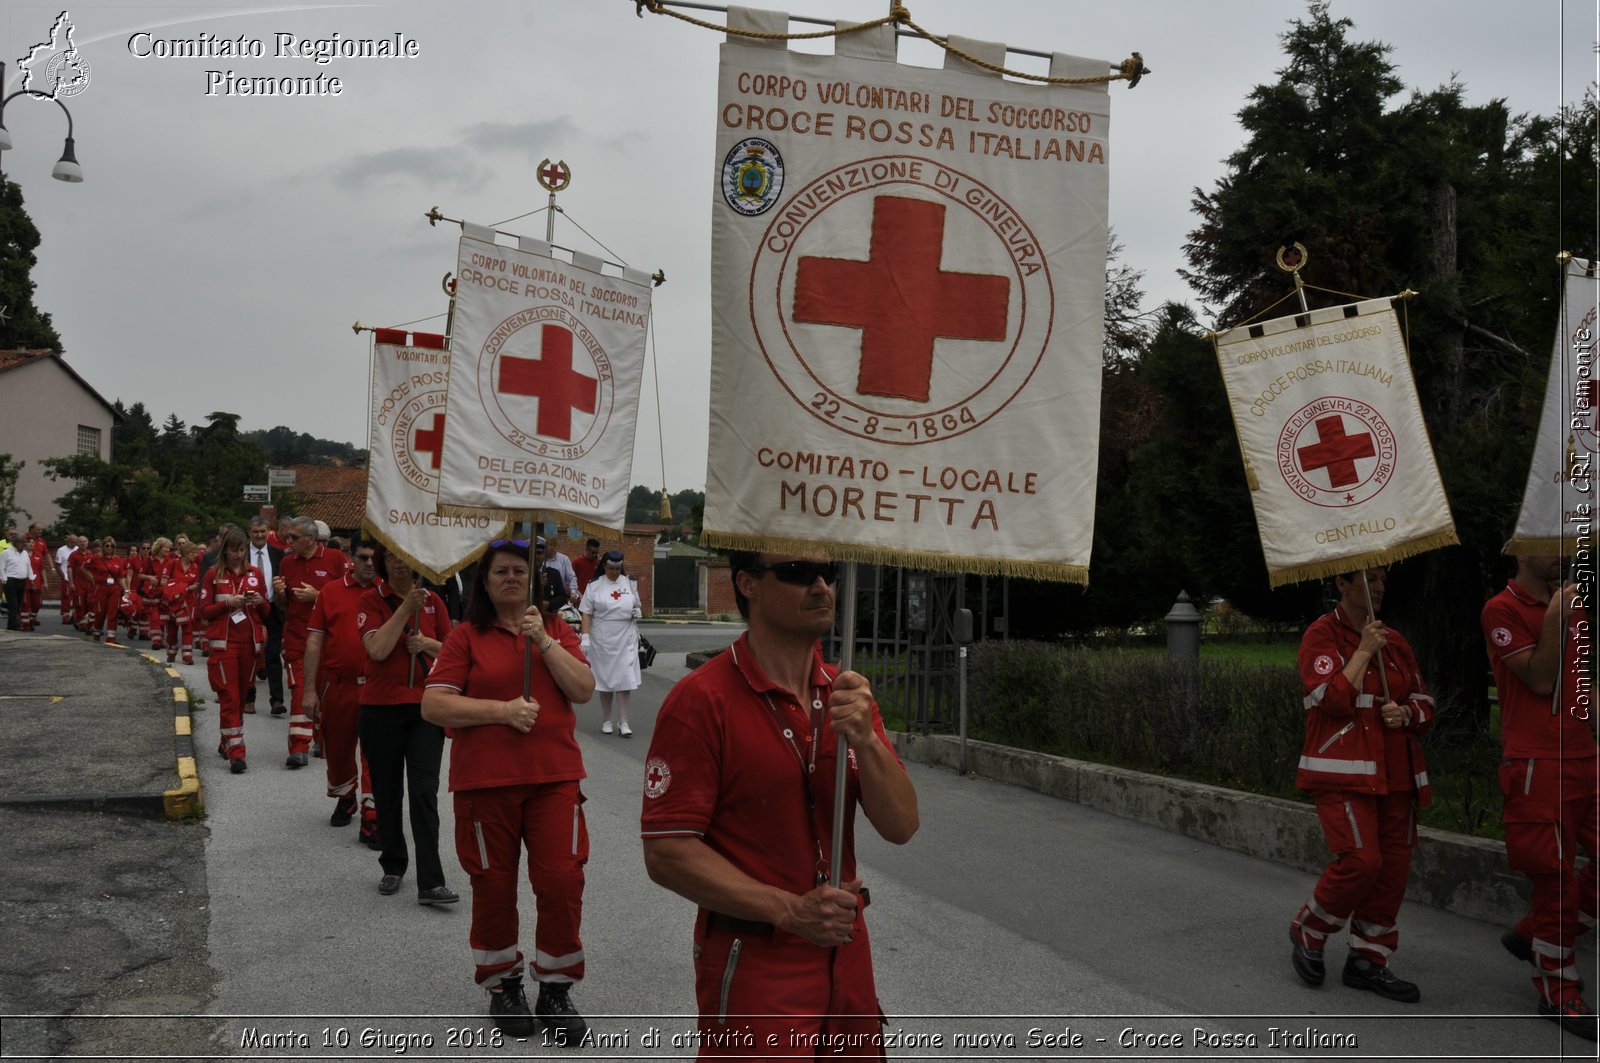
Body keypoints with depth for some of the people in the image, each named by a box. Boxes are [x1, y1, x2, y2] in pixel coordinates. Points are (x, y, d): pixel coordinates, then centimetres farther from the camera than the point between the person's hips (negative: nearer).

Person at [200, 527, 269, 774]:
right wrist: (228, 602, -15)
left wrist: (259, 602, -8)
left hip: (249, 643, 3)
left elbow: (266, 612, 13)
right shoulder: (213, 574, 3)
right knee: (229, 698, -8)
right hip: (224, 643, -3)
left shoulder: (255, 574, 10)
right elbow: (204, 612, -1)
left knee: (240, 696, 10)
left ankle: (227, 744, 27)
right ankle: (236, 753, -11)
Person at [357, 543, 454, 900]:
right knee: (387, 792, 10)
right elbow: (377, 649, -15)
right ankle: (393, 866, 28)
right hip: (381, 706, -1)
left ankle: (431, 882, -7)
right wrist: (406, 608, -18)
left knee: (424, 792, -6)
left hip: (425, 707, 1)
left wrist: (427, 643, -8)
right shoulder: (371, 599, -2)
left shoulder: (433, 600, 6)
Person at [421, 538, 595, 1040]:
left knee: (562, 881, -3)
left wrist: (544, 640, -13)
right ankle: (503, 985, 27)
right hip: (485, 782, -1)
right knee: (493, 886, 8)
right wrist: (502, 710, -15)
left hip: (554, 777, 1)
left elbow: (584, 689, -4)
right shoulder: (467, 637, 2)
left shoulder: (558, 630, 9)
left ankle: (556, 990, 13)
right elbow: (434, 705, -6)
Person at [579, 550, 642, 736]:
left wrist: (637, 612, -1)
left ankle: (623, 722, -1)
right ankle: (606, 721, 18)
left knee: (624, 679, -4)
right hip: (602, 639, -1)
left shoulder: (629, 584, 9)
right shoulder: (594, 586, 0)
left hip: (625, 639, 1)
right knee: (605, 678, 6)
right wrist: (585, 637, -10)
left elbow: (636, 605, 22)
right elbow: (586, 614, -2)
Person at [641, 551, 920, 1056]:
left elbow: (900, 827, -3)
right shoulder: (701, 700, -15)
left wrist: (864, 739, -20)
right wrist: (792, 910, -23)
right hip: (753, 968, -6)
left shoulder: (849, 693, 3)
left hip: (848, 959, 6)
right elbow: (666, 853, -17)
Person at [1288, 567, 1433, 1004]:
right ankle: (1307, 933, 8)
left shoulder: (1395, 640, 14)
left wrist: (1407, 713, -4)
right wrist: (1364, 650, -14)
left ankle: (1367, 960, 18)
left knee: (1394, 866, 4)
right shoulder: (1322, 634, -5)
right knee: (1361, 859, -17)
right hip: (1343, 773, -6)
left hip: (1395, 772, 7)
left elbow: (1423, 703, 18)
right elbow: (1333, 699, -18)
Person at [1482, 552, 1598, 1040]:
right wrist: (1554, 616, -16)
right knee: (1557, 880, 0)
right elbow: (1540, 679, -16)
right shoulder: (1503, 610, -9)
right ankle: (1559, 996, 15)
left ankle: (1532, 935, 24)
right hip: (1537, 766, -7)